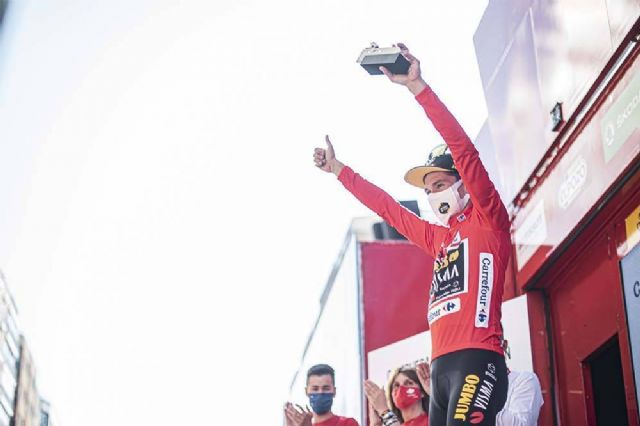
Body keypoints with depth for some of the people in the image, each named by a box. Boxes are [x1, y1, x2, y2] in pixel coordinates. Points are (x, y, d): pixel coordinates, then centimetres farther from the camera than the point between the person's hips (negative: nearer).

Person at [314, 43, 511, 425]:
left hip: (477, 360, -8)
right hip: (441, 365, 8)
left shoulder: (489, 220, 6)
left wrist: (417, 86, -7)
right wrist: (337, 169, 41)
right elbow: (387, 207, 36)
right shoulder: (438, 238, 27)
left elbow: (464, 150, -5)